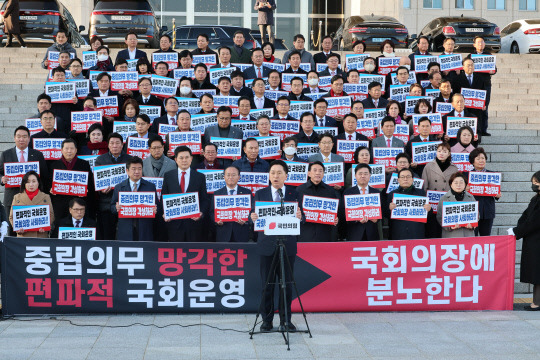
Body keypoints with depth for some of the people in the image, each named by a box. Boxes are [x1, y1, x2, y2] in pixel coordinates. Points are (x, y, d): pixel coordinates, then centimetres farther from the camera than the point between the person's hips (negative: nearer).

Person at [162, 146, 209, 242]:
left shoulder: (200, 177, 7)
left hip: (194, 221, 0)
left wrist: (201, 213, -12)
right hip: (174, 222, 0)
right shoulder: (168, 176, 8)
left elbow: (204, 199, 5)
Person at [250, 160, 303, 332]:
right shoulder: (260, 194, 8)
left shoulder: (294, 194, 7)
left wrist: (299, 217, -20)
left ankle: (285, 320, 13)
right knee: (267, 284, 3)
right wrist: (253, 218, -18)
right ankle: (267, 320, 13)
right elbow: (255, 215, 5)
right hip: (267, 245, 0)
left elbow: (300, 218, 3)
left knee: (287, 284, 3)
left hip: (288, 245, 0)